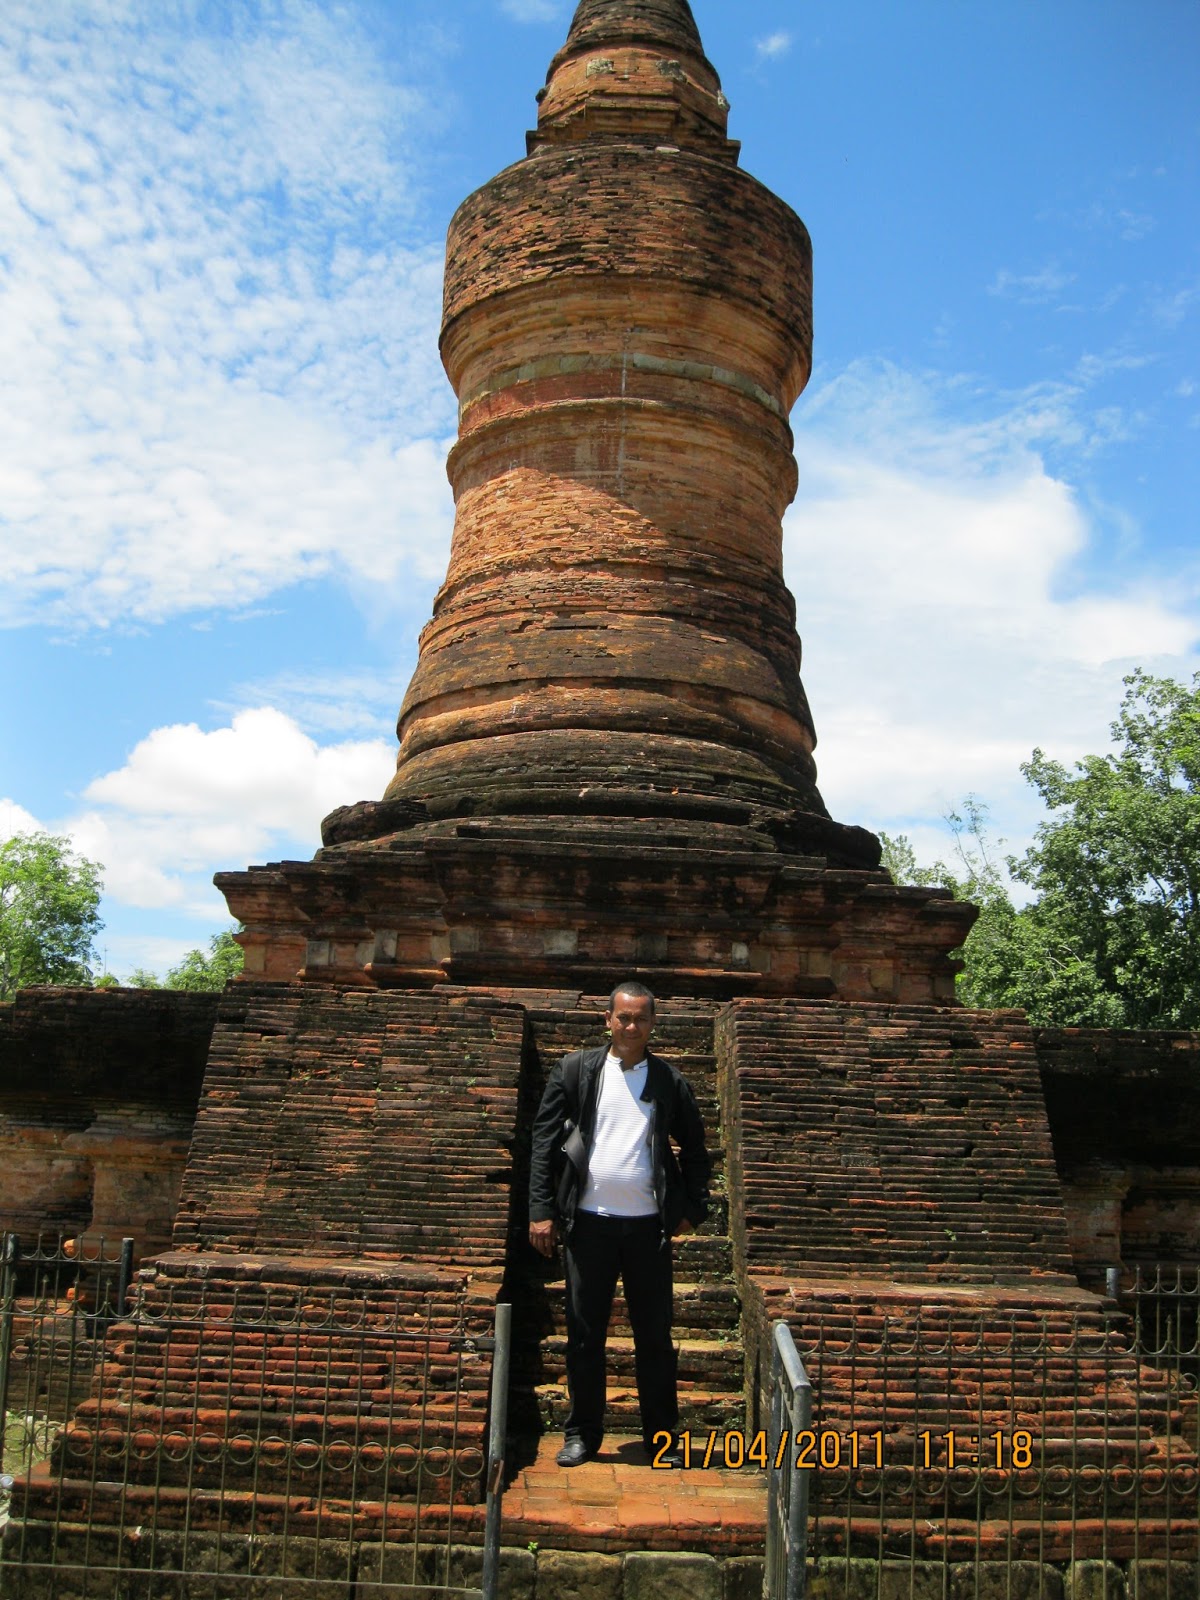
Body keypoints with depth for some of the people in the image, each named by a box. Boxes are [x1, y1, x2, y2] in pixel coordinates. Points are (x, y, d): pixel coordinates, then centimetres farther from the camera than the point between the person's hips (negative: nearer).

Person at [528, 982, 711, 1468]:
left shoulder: (670, 1081, 5)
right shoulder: (575, 1070, 3)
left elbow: (694, 1150, 14)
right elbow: (544, 1140, 1)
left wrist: (692, 1208, 7)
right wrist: (542, 1210, -5)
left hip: (648, 1225, 0)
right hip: (589, 1222, 0)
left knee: (655, 1335, 7)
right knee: (584, 1333, 8)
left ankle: (663, 1437, 20)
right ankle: (582, 1433, 22)